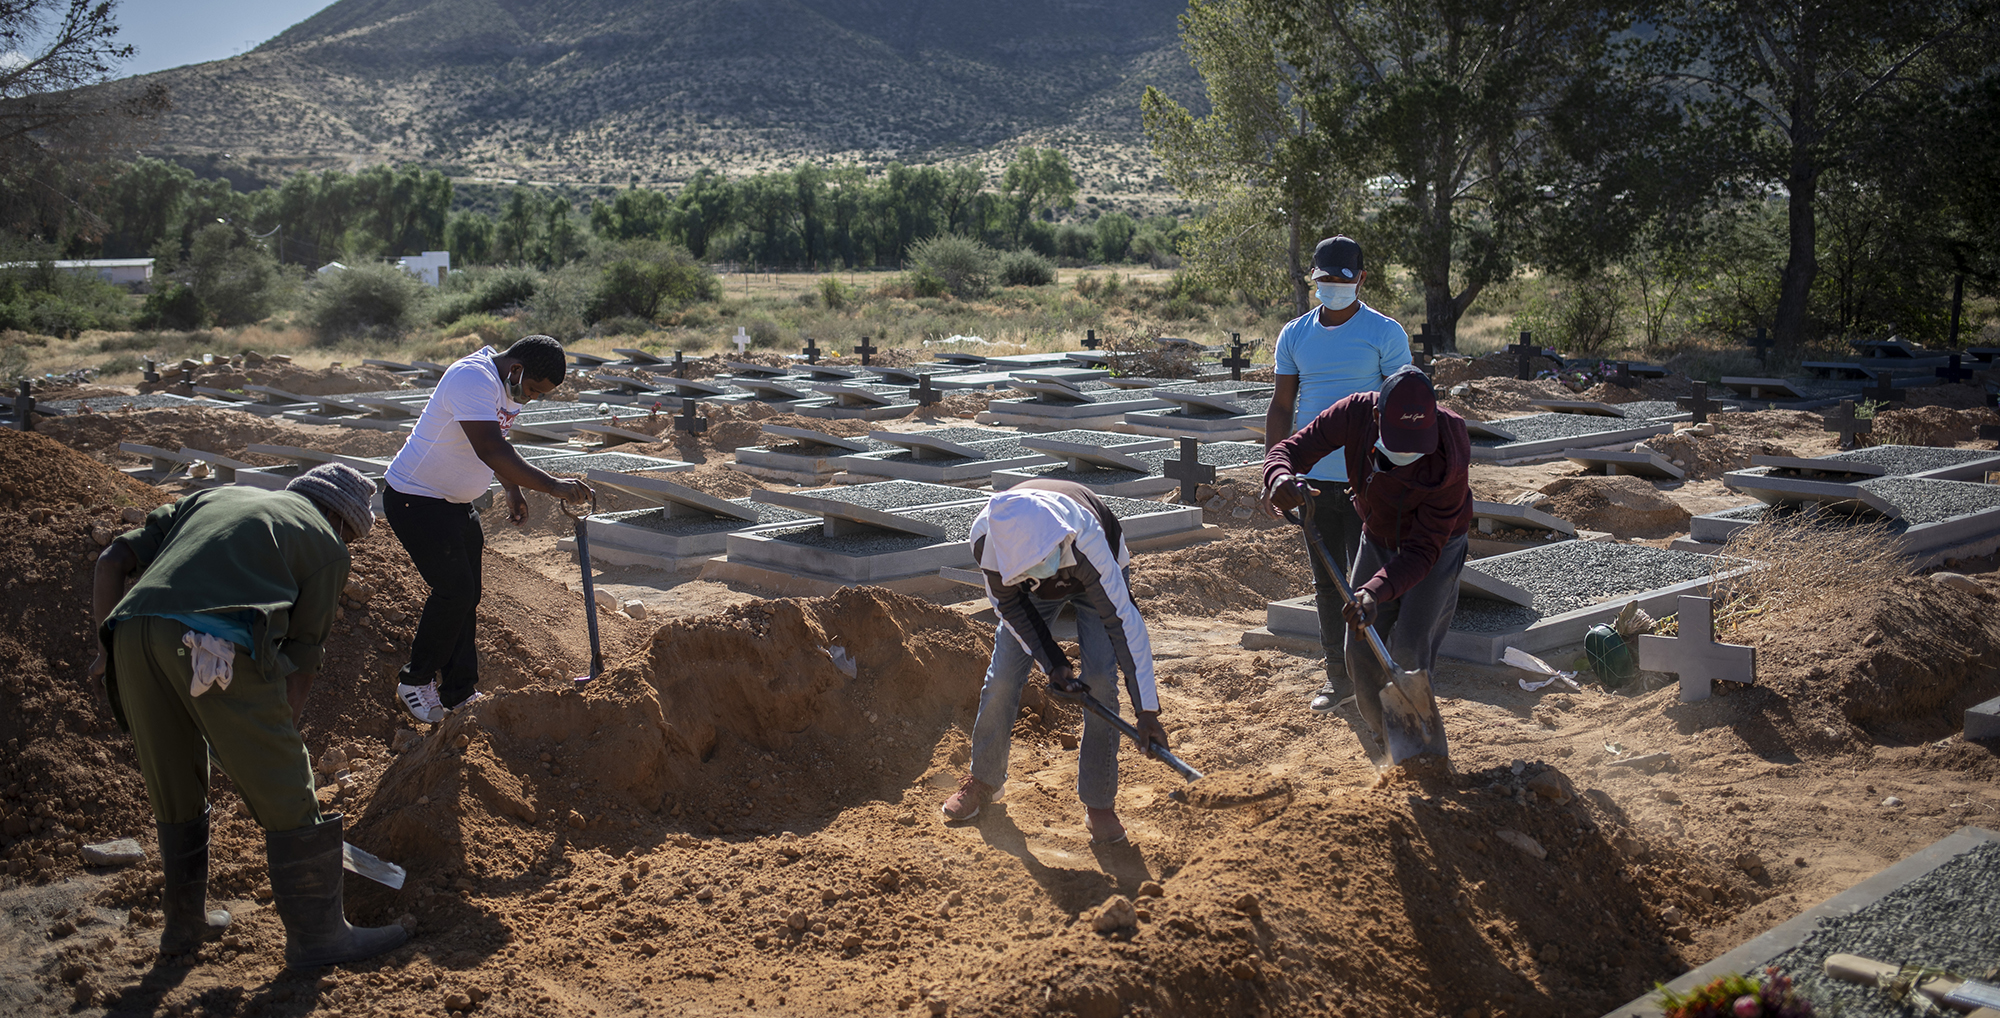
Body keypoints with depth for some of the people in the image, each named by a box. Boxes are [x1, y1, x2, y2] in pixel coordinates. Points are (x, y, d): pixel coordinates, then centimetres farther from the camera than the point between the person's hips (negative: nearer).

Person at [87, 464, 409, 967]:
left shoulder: (209, 497, 33)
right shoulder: (326, 545, 19)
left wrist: (110, 648, 27)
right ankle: (316, 934, 16)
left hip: (131, 628, 6)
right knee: (284, 794, 8)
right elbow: (300, 661, 15)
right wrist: (279, 736, 23)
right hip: (219, 645, -6)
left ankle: (185, 921, 38)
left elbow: (110, 563, 24)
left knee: (175, 792, 23)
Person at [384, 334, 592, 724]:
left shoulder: (511, 386, 4)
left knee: (467, 596, 9)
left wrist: (513, 491, 16)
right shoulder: (472, 378, -28)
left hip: (458, 503, 9)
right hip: (415, 501, -9)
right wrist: (553, 485, -43)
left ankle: (459, 692, 19)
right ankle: (416, 682, 5)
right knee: (454, 590, -13)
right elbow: (491, 451, -39)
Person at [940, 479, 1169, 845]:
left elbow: (1123, 622, -41)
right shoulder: (986, 538, -37)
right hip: (1032, 593, 2)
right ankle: (983, 780, 23)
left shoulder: (1085, 540, -46)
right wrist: (1052, 663, -22)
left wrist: (1146, 710, -41)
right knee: (1002, 679, -1)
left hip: (1095, 579, -2)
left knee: (1100, 679, -16)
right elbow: (1009, 605, -16)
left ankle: (1099, 803, -1)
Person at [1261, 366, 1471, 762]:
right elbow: (1288, 449, -21)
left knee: (1409, 650, -18)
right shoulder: (1355, 413, -28)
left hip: (1435, 548, -4)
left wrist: (1376, 592, -49)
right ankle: (1381, 736, 26)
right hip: (1377, 540, 4)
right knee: (1360, 651, 3)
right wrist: (1280, 478, -46)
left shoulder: (1450, 461, -37)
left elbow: (1423, 549, -35)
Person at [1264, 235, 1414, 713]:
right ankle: (1336, 677, 21)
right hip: (1314, 479, 4)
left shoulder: (1385, 333, -4)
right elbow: (1281, 406, 11)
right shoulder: (1294, 334, 7)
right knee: (1326, 585, 10)